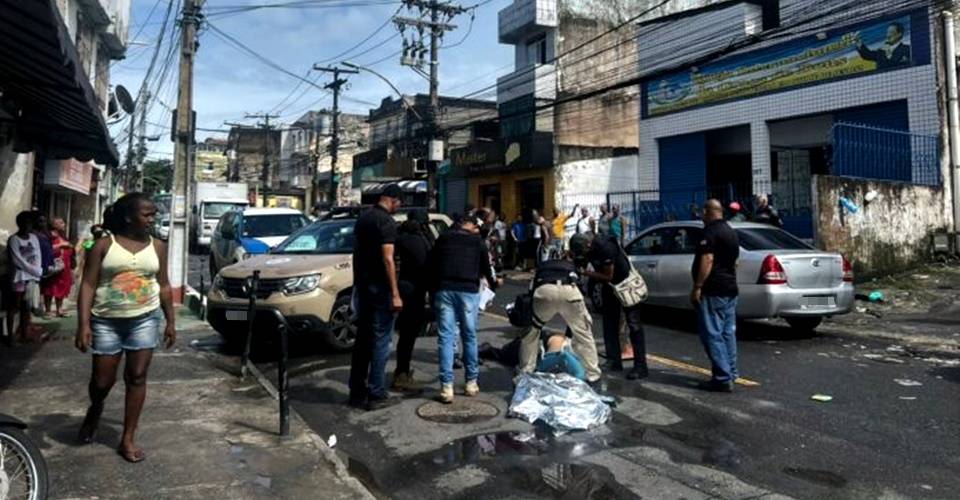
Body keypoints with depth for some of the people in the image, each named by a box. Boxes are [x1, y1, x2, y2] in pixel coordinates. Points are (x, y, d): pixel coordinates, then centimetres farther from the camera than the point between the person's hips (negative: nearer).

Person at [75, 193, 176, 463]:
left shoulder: (157, 246, 5)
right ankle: (95, 409, 41)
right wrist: (83, 324, -13)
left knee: (137, 378, 2)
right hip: (106, 322, -1)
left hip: (145, 319, 2)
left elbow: (164, 286, 9)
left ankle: (128, 440, 13)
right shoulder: (104, 245, -3)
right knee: (102, 380, 5)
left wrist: (170, 322, 8)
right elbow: (88, 285, -5)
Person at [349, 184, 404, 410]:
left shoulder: (363, 218, 12)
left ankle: (357, 392, 17)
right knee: (380, 340, -1)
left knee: (362, 338, 12)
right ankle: (376, 394, 3)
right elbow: (387, 259, -20)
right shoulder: (387, 221, -14)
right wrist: (395, 294, -19)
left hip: (362, 285, 8)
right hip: (380, 287, -8)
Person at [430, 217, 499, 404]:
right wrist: (493, 284, 42)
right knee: (470, 336, 11)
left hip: (444, 289, 1)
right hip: (468, 291, -1)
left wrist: (433, 290, 24)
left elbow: (432, 265, 17)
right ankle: (471, 382, 19)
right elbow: (485, 268, 23)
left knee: (446, 338, 1)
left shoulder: (443, 238, 17)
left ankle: (447, 387, -3)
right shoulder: (477, 241, 14)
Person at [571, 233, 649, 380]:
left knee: (634, 324, -7)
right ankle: (614, 362, 14)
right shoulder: (584, 246, -11)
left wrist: (585, 273, -23)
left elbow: (608, 276, -25)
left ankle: (641, 367, -7)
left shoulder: (605, 247, -32)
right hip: (609, 285, 8)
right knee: (609, 323, 7)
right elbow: (580, 263, 4)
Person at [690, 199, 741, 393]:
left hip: (713, 291, -10)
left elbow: (707, 260, -22)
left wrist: (697, 287, -21)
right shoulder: (731, 232, 17)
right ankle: (730, 373, 20)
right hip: (730, 289, 10)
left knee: (713, 335, -7)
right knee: (728, 333, 13)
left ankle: (722, 379, -8)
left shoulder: (711, 232, -14)